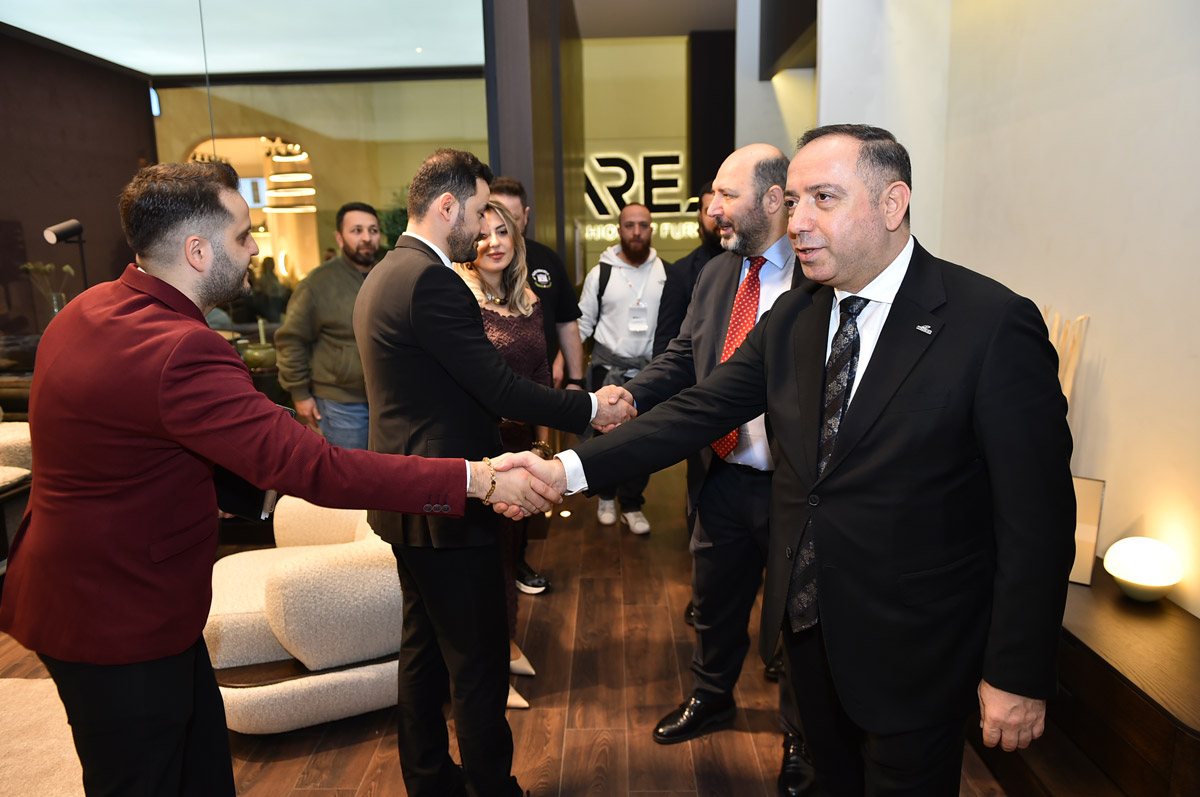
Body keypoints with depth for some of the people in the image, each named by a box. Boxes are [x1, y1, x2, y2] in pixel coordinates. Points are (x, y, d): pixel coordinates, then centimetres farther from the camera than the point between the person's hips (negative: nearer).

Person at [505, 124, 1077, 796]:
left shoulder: (995, 325, -17)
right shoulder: (792, 319, 0)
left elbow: (1037, 518, -15)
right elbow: (700, 410, -5)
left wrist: (1018, 677, -12)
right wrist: (570, 469, -14)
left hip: (916, 658, -5)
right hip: (808, 626, 5)